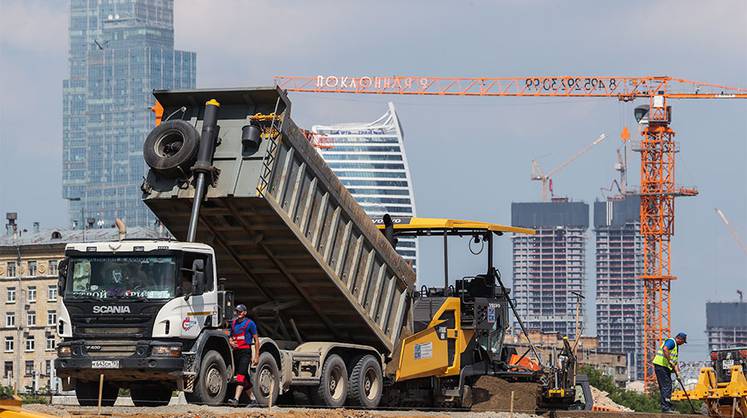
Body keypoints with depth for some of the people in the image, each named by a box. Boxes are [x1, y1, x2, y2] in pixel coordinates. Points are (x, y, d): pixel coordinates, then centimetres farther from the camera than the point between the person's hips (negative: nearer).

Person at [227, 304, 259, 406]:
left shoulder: (250, 323, -2)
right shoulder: (234, 323, 15)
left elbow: (256, 340, -2)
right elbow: (230, 337, 25)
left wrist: (256, 356, -6)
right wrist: (231, 342, -1)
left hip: (245, 352, -7)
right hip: (236, 351, 7)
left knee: (241, 375, -18)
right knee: (245, 376, 12)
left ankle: (236, 399, -28)